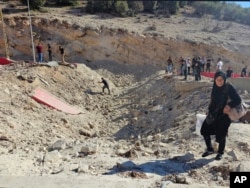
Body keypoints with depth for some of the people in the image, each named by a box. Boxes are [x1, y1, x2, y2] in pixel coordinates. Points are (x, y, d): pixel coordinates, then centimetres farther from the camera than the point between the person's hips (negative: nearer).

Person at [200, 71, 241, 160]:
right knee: (204, 130, 7)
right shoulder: (215, 88, 3)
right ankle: (210, 149, 28)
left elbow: (238, 100, -15)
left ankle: (220, 153, 30)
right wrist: (210, 111, 12)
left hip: (224, 116, -6)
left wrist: (229, 105, -30)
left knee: (221, 135, 4)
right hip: (213, 114, 6)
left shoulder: (229, 87, -14)